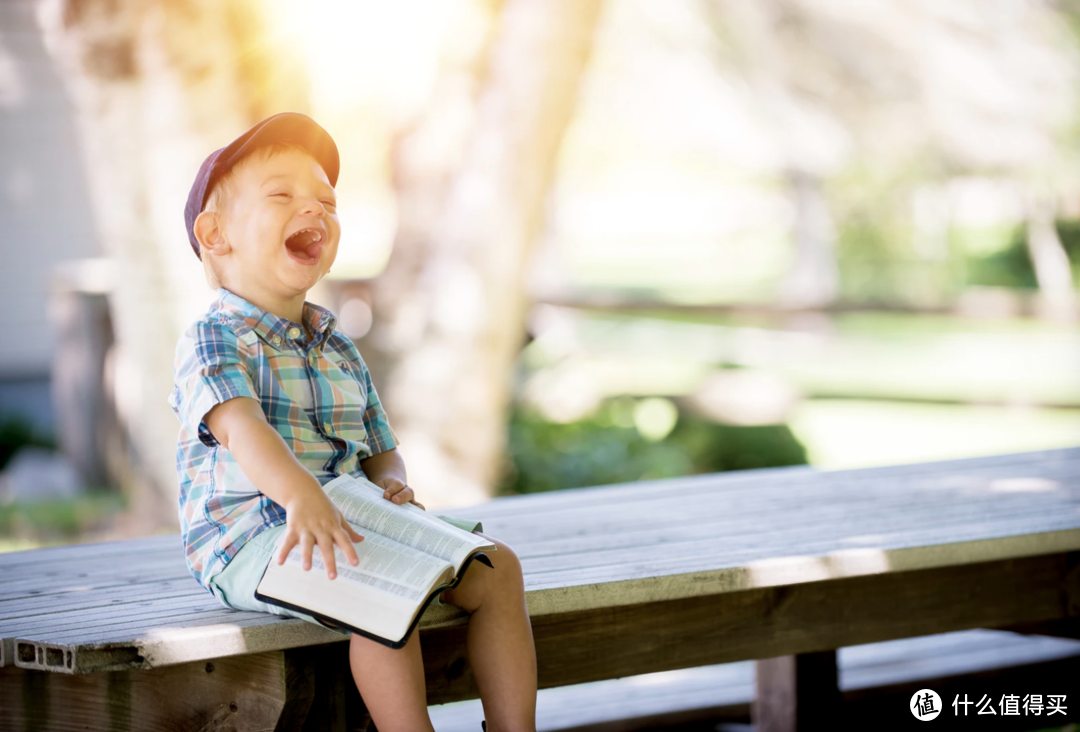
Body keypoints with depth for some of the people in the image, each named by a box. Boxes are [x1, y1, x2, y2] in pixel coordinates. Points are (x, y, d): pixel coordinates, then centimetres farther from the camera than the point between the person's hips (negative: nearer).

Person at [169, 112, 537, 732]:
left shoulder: (338, 350, 19)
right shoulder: (212, 340, -7)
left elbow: (380, 451, 22)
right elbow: (239, 424, -27)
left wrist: (393, 484, -5)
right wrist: (300, 495, -46)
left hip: (354, 522, 8)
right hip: (250, 538, -8)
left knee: (495, 565, -4)